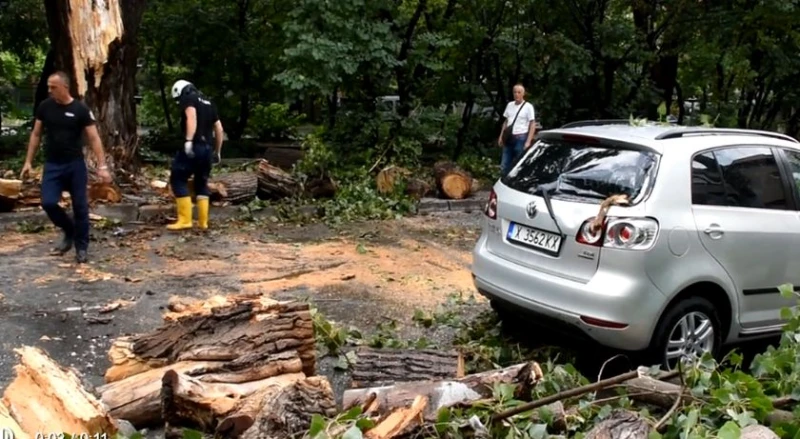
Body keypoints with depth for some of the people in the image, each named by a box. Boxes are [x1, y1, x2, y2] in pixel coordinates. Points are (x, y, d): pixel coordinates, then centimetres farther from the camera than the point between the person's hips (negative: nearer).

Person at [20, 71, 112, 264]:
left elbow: (94, 138, -9)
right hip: (52, 165, 3)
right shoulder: (44, 107, 1)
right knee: (48, 202, -9)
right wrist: (28, 161, 6)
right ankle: (69, 231, 18)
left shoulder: (80, 109, -8)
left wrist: (102, 166, -16)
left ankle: (81, 247, 15)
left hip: (75, 164, -2)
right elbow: (36, 135, 9)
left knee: (80, 206, 2)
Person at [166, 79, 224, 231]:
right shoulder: (208, 103, 24)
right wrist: (217, 152, 27)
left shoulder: (188, 99, 2)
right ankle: (203, 221, 12)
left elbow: (191, 117, -18)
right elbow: (219, 129, 23)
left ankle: (185, 220, -10)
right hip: (207, 149, 8)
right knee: (202, 183, 15)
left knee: (178, 179, -3)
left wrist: (189, 140, -28)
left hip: (194, 147, -8)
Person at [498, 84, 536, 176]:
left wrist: (528, 141, -15)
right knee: (504, 166, 7)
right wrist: (501, 136, 14)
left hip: (521, 138, -6)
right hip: (509, 138, 6)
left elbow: (532, 125, -7)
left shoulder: (528, 106, -5)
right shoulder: (509, 105, 12)